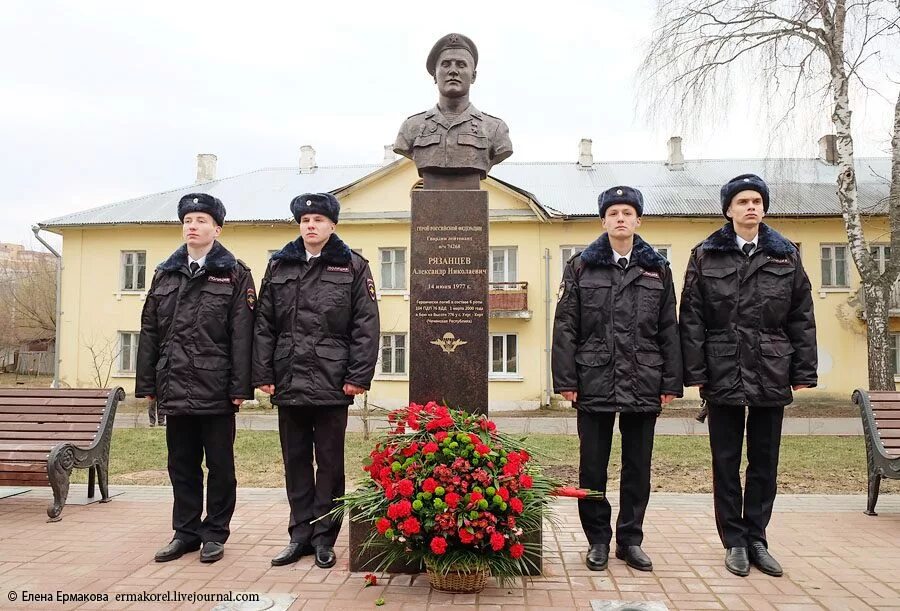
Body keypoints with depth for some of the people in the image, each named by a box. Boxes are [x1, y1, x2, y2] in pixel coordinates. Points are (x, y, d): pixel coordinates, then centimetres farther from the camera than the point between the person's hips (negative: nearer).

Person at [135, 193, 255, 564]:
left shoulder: (235, 275, -1)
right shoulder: (165, 274, 12)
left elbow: (242, 334, -7)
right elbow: (150, 331, 12)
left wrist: (240, 387, -13)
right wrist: (146, 383, 7)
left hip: (216, 388, -4)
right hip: (175, 388, 4)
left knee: (219, 464, 6)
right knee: (181, 464, 12)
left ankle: (215, 534, 19)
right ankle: (186, 531, 25)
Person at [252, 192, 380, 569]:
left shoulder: (353, 267, 2)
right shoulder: (279, 266, 11)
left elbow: (366, 326, -3)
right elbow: (264, 324, 9)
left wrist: (358, 376, -10)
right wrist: (263, 374, 2)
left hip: (331, 383, -3)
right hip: (289, 382, 3)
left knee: (330, 463, 6)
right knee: (295, 461, 11)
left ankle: (324, 537, 17)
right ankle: (300, 535, 23)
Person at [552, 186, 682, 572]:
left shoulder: (657, 269, 9)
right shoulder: (581, 267, 4)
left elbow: (669, 330, 8)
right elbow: (565, 327, 0)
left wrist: (671, 382, 2)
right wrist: (565, 380, -6)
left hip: (643, 383, 2)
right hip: (595, 382, -1)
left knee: (638, 466, 10)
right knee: (593, 466, 6)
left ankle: (630, 540, 24)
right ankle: (598, 540, 21)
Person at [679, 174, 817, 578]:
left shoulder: (785, 255, 7)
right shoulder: (705, 256, 1)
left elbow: (802, 317, 6)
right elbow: (692, 319, -2)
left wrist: (804, 373, 1)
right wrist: (695, 373, -7)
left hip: (771, 376, 2)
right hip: (724, 374, -2)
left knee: (765, 463, 10)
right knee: (726, 463, 7)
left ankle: (756, 540, 23)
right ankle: (735, 541, 19)